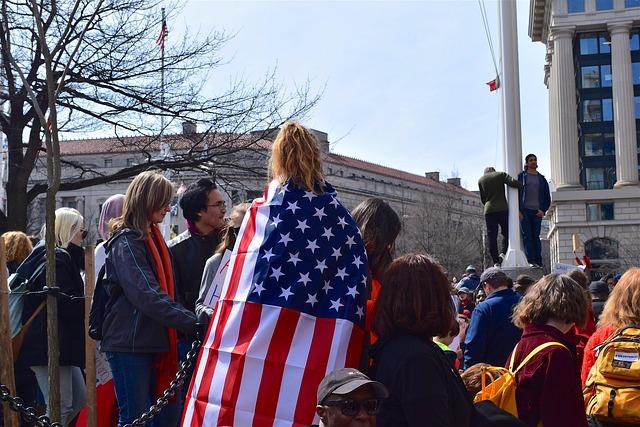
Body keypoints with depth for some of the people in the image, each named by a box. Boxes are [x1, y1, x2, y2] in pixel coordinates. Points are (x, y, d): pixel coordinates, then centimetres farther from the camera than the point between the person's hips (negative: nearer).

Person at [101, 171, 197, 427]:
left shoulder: (152, 237, 15)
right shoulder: (126, 242, -12)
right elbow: (147, 297, -24)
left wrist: (188, 316, 4)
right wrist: (191, 322, -28)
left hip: (152, 343, 8)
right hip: (130, 345, -8)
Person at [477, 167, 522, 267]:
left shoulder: (481, 180, 12)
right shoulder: (501, 175, 6)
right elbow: (513, 183, -12)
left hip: (489, 210, 1)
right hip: (502, 209, -1)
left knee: (492, 236, 1)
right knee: (506, 232, 12)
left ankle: (496, 261, -4)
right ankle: (503, 253, -8)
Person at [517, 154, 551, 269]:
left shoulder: (541, 179, 16)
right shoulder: (521, 176, 8)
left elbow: (547, 197, 16)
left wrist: (543, 210, 0)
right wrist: (518, 210, -8)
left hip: (537, 212, 2)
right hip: (524, 211, -2)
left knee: (536, 236, 0)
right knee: (527, 236, -7)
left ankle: (538, 262, 0)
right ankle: (531, 261, -9)